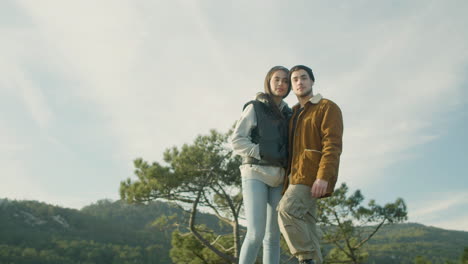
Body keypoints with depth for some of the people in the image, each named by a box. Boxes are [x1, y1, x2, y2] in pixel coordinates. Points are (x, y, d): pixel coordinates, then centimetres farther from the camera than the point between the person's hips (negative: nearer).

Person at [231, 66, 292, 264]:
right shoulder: (254, 107, 2)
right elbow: (237, 141, -6)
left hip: (278, 179, 5)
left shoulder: (288, 114, 18)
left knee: (273, 236, 1)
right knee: (256, 234, -17)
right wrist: (265, 154, -16)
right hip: (256, 174, -5)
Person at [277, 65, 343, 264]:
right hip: (297, 177, 8)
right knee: (305, 226, 0)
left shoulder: (328, 108, 0)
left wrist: (324, 177, -25)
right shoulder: (294, 114, 23)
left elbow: (332, 145, -13)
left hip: (313, 176, -8)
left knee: (287, 210, -23)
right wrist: (287, 183, 14)